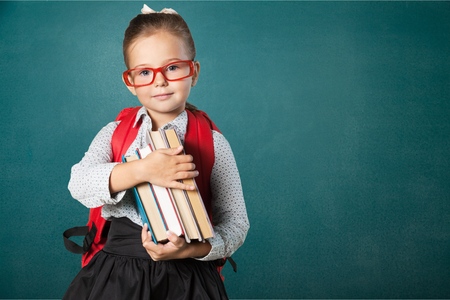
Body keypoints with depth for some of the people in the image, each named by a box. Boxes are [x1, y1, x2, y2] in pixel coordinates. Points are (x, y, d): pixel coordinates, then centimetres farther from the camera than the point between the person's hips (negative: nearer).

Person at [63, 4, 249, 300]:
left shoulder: (213, 143, -4)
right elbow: (79, 184, -15)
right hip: (116, 275, 2)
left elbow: (236, 223, -4)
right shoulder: (114, 134, 2)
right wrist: (140, 170, -32)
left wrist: (192, 250, -22)